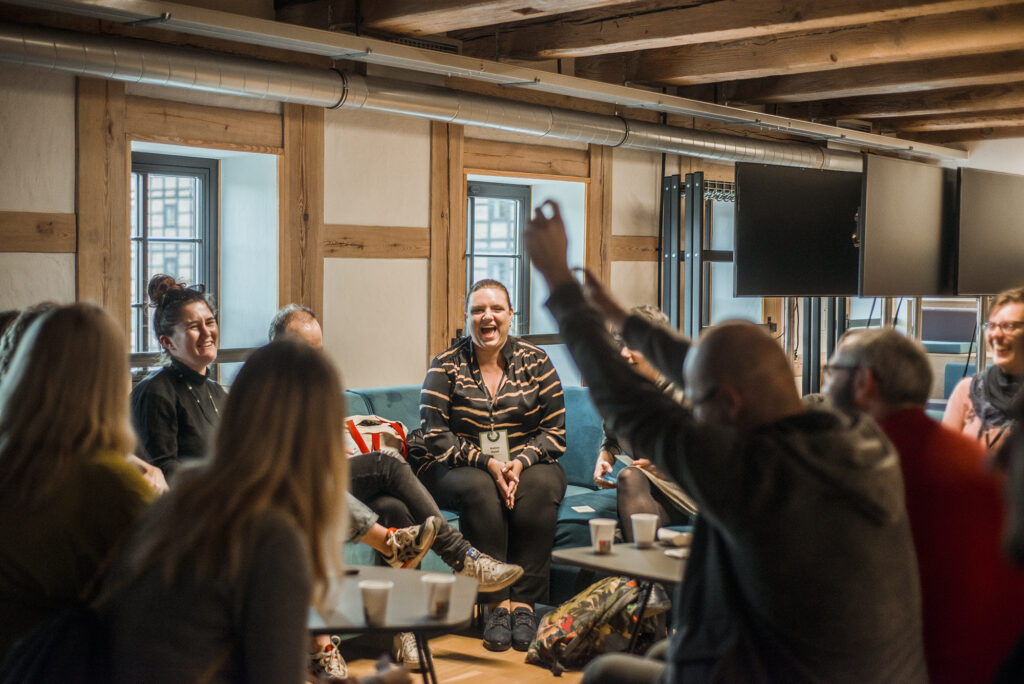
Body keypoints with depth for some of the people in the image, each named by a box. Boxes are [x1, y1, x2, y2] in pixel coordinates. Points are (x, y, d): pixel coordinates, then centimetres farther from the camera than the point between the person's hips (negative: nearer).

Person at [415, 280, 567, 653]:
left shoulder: (535, 362, 5)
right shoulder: (446, 366, 1)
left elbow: (555, 431, 2)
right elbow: (435, 435, -6)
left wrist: (520, 462, -17)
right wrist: (487, 462, -19)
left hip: (527, 464, 1)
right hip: (461, 466, -1)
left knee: (541, 486, -32)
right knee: (479, 490, -34)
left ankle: (524, 603, -29)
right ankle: (497, 604, -31)